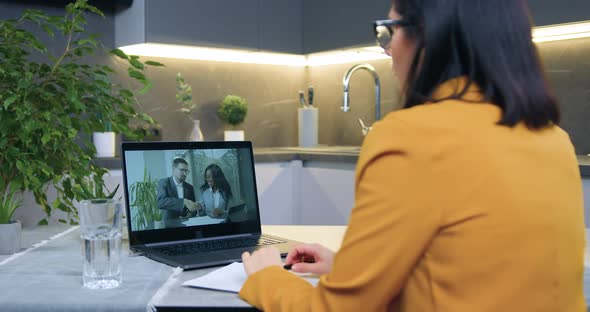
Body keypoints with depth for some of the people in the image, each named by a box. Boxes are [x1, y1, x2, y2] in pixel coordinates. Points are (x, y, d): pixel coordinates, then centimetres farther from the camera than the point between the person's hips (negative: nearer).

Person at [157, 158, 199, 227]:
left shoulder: (189, 187, 10)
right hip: (169, 223, -3)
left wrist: (191, 213, -7)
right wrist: (184, 202, -30)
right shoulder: (163, 182, -4)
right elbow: (161, 202, -21)